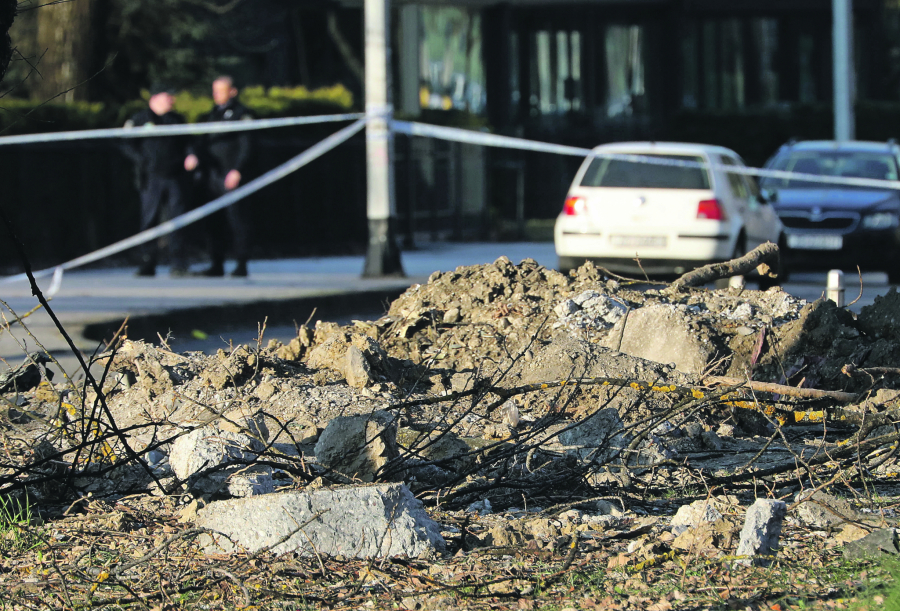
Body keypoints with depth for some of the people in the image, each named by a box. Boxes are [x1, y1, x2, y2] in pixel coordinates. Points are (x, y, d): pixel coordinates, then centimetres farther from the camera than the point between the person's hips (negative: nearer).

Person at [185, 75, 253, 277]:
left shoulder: (240, 113, 0)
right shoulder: (212, 114, 20)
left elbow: (245, 145, -5)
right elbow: (204, 141, 21)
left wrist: (237, 171, -15)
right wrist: (193, 155, 0)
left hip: (230, 175, -6)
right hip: (212, 174, 6)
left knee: (234, 218, -8)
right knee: (214, 221, 5)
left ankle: (241, 264, -6)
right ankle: (217, 264, 9)